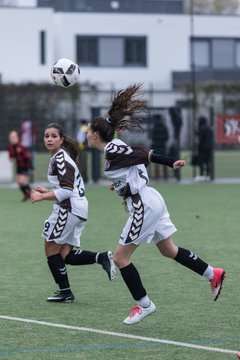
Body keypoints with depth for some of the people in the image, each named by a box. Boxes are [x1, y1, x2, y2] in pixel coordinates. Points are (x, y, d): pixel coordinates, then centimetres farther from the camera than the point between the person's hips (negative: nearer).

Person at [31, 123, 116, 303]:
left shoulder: (60, 159, -13)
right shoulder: (60, 157, 17)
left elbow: (66, 191, -21)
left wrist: (42, 197, -15)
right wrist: (47, 191, 19)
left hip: (69, 208, -10)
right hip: (79, 208, 10)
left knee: (51, 249, 2)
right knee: (66, 255, 7)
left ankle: (65, 292, 6)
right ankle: (102, 257, -3)